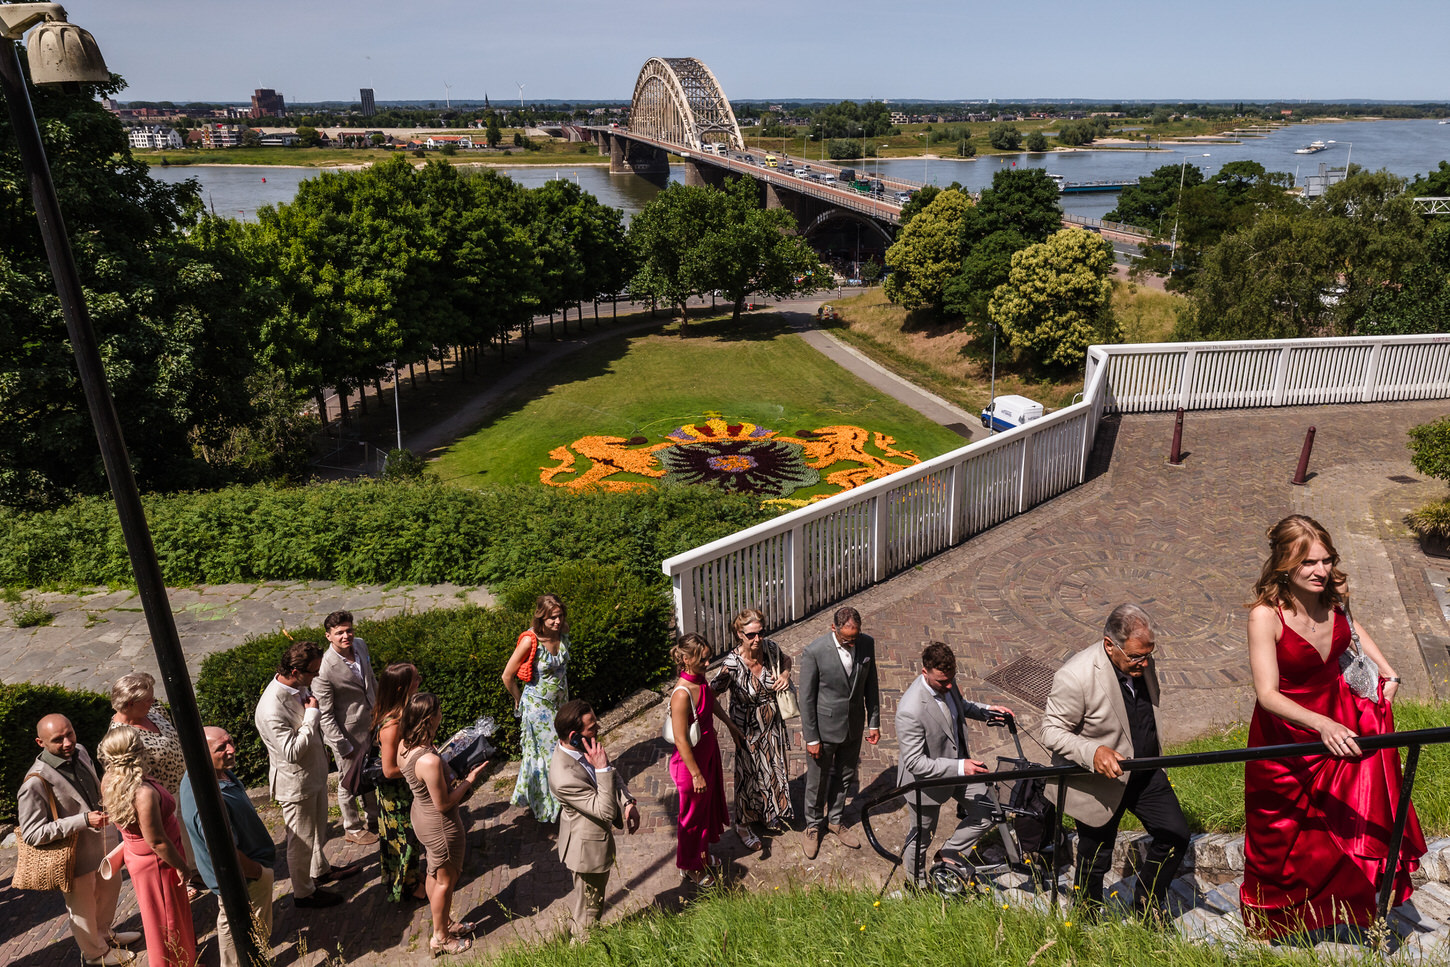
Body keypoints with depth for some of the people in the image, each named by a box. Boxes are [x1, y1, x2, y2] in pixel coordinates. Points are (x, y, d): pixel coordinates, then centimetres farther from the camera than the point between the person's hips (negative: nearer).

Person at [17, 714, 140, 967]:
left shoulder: (79, 752, -9)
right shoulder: (35, 783, -31)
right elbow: (31, 834, -28)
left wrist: (103, 811, 7)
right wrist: (83, 820, -32)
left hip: (102, 841, 7)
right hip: (77, 856, -7)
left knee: (110, 887, 28)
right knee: (83, 905, 18)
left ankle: (104, 933, 55)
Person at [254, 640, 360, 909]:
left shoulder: (299, 687, -7)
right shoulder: (271, 709, -35)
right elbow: (292, 751, -33)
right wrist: (312, 713, -30)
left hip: (315, 771, 8)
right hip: (295, 782, -8)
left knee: (318, 829, 28)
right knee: (302, 840, 12)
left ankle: (321, 869, 50)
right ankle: (303, 893, 32)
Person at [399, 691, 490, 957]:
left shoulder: (405, 746, -11)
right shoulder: (430, 760, -38)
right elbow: (443, 804, -26)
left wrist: (453, 780, 1)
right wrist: (470, 779, -17)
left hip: (421, 814, 8)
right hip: (441, 826, -8)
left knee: (435, 874, 28)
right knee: (445, 881, 16)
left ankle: (445, 923, 50)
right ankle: (440, 938, 37)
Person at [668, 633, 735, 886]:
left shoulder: (700, 679, -7)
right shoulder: (682, 694, -33)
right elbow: (681, 740, -27)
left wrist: (731, 725, 25)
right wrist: (696, 774, -20)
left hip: (709, 751, 8)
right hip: (691, 759, -8)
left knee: (710, 803, 26)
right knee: (694, 812, 13)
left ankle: (702, 851, 50)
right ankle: (690, 867, 36)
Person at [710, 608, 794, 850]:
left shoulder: (771, 648, -16)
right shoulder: (732, 663, -31)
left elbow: (785, 660, 6)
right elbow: (712, 691, -29)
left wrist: (785, 674, -13)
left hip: (772, 721, 5)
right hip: (747, 727, -5)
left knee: (774, 766, 24)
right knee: (748, 773, 11)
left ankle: (771, 814, 52)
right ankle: (743, 825, 37)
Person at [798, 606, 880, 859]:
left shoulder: (867, 643, -11)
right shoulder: (814, 652, -25)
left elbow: (870, 685, 3)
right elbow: (806, 698, -16)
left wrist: (874, 722, 6)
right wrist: (811, 738, -13)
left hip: (854, 726, 4)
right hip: (824, 728, -4)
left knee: (844, 777, 22)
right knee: (817, 781, 15)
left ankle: (836, 820, 46)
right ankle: (814, 825, 39)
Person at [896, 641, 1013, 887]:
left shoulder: (946, 683, -13)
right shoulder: (910, 711, -38)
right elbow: (915, 763, -32)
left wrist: (986, 710, -3)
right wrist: (960, 767, -36)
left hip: (958, 765, 7)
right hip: (926, 780, -7)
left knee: (986, 815, 10)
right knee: (920, 839, 16)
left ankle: (948, 857, 32)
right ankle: (917, 884, 46)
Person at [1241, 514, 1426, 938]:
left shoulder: (1332, 598, -9)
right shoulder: (1266, 616, -27)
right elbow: (1268, 694, -33)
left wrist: (1387, 669, 10)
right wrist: (1322, 725, -47)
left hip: (1336, 724, 5)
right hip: (1285, 735, -5)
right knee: (1286, 840, 13)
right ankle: (1270, 927, 36)